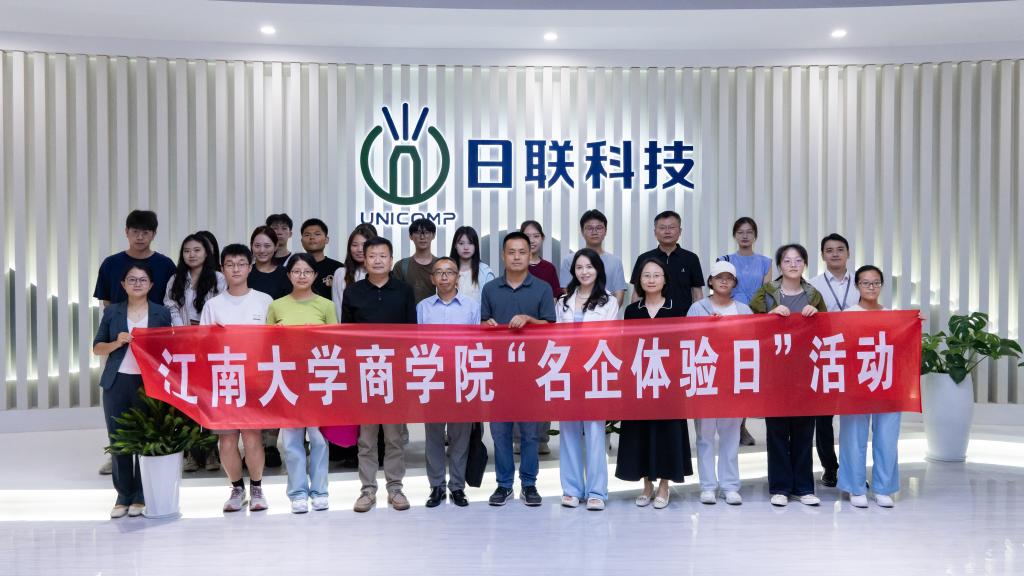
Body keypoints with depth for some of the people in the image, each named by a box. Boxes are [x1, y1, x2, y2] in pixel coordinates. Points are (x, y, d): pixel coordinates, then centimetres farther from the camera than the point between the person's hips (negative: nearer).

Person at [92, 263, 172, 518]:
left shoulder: (162, 313, 6)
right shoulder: (112, 312, 8)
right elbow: (97, 348, 9)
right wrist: (117, 343, -9)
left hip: (149, 382, -1)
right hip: (117, 382, 2)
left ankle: (141, 496, 10)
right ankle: (123, 495, 14)